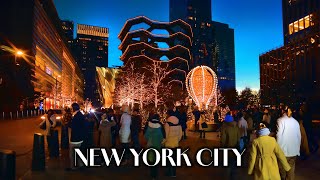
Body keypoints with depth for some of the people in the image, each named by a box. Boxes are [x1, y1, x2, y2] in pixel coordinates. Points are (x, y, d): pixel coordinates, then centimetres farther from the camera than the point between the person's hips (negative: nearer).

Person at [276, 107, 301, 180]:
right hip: (294, 151, 4)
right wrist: (298, 148, 20)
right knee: (291, 169, 13)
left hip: (284, 150, -4)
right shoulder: (295, 121, 3)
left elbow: (279, 135, -14)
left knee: (282, 169, 10)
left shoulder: (281, 120, -11)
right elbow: (299, 136, 8)